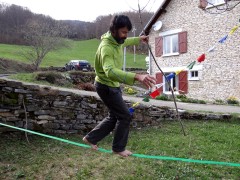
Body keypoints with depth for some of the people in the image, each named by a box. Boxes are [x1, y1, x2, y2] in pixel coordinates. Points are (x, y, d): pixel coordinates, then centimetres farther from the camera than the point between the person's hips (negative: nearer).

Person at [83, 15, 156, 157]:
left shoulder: (117, 40, -3)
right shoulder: (106, 47, -32)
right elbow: (110, 71, -51)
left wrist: (139, 39, 30)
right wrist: (137, 77, -62)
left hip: (113, 85, 10)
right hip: (106, 86, -9)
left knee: (114, 117, 17)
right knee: (125, 116, -3)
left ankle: (91, 138, 29)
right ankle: (119, 148, 15)